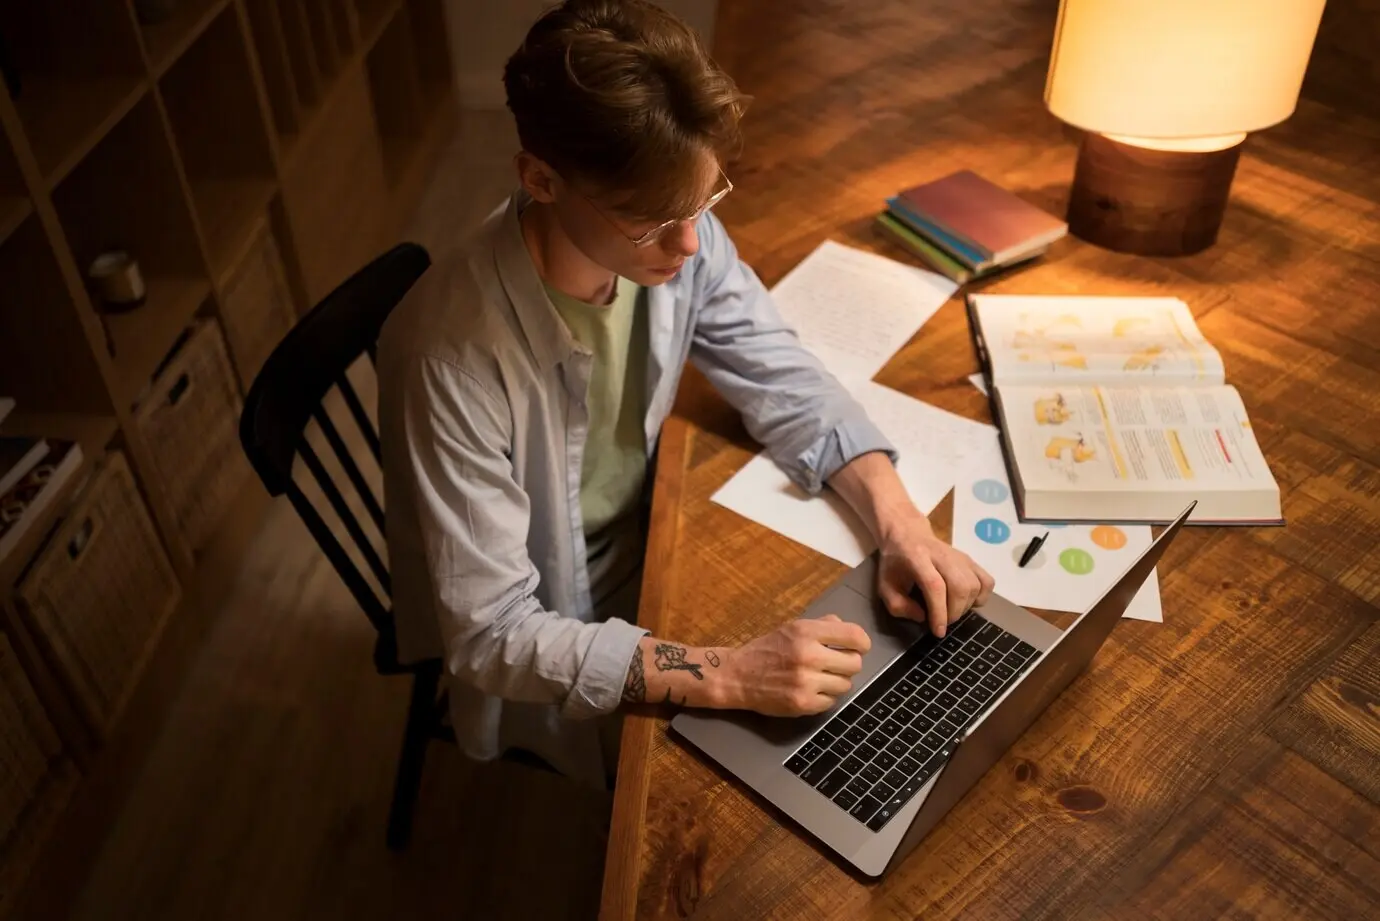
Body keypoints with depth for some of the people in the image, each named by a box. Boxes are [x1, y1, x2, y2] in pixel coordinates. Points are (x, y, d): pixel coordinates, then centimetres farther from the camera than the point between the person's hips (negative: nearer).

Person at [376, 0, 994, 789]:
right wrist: (730, 675, -39)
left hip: (645, 545, 5)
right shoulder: (456, 354, -36)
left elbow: (788, 385, -8)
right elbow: (492, 633, -31)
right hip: (537, 655, -4)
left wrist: (902, 524, -24)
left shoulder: (675, 238, -20)